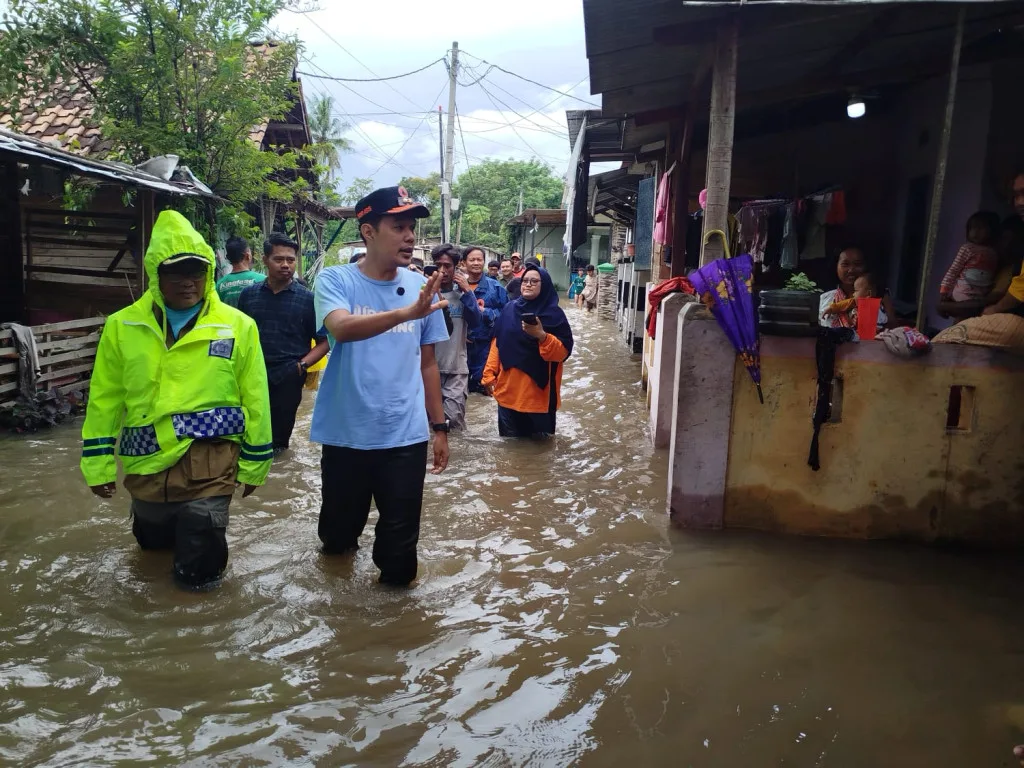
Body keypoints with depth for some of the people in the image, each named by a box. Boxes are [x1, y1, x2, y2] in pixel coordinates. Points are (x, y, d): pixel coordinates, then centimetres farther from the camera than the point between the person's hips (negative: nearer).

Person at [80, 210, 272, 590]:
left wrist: (253, 462, 3)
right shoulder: (122, 326, -1)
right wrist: (98, 464, 6)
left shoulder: (238, 326, -6)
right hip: (147, 457, 3)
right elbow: (104, 399, 5)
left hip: (210, 454, -2)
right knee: (153, 538, 24)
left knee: (198, 572, -1)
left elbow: (254, 399, -1)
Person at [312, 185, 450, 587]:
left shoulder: (421, 286, 1)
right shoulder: (335, 280, -7)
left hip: (406, 436, 1)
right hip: (347, 434, -1)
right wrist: (406, 313, -43)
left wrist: (439, 426, 10)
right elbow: (341, 328, -29)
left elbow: (427, 364, 9)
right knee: (339, 530, 18)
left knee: (400, 538, 8)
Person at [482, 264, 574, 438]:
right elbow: (497, 344, 10)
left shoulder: (554, 314, -5)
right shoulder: (509, 309, 7)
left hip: (538, 392, -4)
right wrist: (489, 374, 4)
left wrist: (542, 336, -26)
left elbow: (563, 352, -11)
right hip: (508, 390, 4)